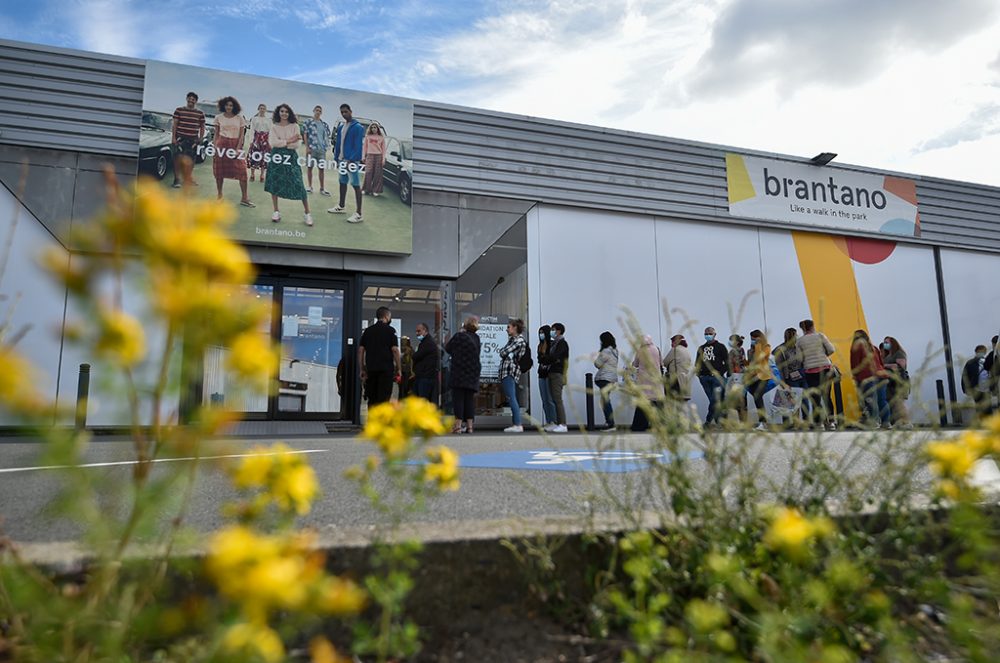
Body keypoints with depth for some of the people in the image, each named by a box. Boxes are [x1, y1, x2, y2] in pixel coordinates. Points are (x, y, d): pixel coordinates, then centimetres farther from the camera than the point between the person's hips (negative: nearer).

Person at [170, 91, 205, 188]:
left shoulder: (200, 113, 8)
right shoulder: (179, 110, 3)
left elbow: (202, 127, 14)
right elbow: (174, 124, 2)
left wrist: (200, 139, 5)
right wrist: (173, 137, -5)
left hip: (193, 140, 2)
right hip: (180, 138, -2)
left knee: (189, 160, 8)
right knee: (178, 158, -6)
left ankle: (187, 178, 22)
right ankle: (177, 179, -2)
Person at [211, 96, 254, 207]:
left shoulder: (239, 118, 2)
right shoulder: (219, 117, 6)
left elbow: (242, 135, 1)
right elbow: (216, 134, 10)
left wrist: (238, 148, -9)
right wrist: (214, 146, 0)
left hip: (235, 144, -1)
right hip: (222, 144, 1)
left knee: (242, 171, -9)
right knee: (219, 171, 5)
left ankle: (244, 198, -4)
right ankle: (219, 196, 19)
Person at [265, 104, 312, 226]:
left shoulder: (294, 126, 2)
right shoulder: (274, 126, 5)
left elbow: (297, 144, -6)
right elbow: (273, 142, -9)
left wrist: (282, 143, -11)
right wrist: (289, 141, -12)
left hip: (291, 157, -2)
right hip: (277, 157, 2)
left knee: (298, 185, -5)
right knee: (274, 183, 2)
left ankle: (307, 213, 1)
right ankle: (276, 212, 14)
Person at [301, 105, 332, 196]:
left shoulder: (324, 124, 14)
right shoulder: (308, 122, 2)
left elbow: (327, 136, 18)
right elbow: (305, 135, -2)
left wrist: (327, 146, 6)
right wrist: (307, 147, -11)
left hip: (322, 149, 3)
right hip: (311, 148, -3)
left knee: (322, 169, 3)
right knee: (309, 167, 4)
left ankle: (322, 188, 8)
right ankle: (309, 186, 12)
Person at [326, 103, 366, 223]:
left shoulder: (357, 127, -11)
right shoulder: (340, 126, 13)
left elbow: (358, 146, -17)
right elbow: (338, 143, 16)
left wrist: (351, 160, -22)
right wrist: (336, 158, 10)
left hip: (352, 160, -8)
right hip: (342, 159, 8)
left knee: (356, 185, -7)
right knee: (343, 182, 18)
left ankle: (358, 214, -9)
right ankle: (341, 206, 32)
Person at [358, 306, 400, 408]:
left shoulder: (367, 331, 12)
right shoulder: (390, 330, -2)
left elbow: (360, 350, 8)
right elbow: (395, 350, -9)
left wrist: (362, 369, 11)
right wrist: (398, 369, -2)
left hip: (371, 368, 4)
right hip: (386, 369, -4)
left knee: (372, 399, 11)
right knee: (383, 398, -4)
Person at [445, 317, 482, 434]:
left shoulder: (459, 336, -9)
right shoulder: (476, 338, 7)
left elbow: (447, 348, 1)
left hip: (459, 372, -5)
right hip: (474, 372, 5)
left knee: (458, 397, -2)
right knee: (470, 398, 7)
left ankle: (458, 426, -6)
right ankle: (469, 425, 5)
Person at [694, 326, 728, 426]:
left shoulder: (720, 347, 6)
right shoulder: (701, 348, 18)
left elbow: (727, 362, 2)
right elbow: (697, 362, 24)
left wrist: (720, 372, -9)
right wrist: (698, 372, 6)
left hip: (716, 377, -4)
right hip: (704, 377, 4)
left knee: (716, 399, -13)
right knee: (712, 400, 5)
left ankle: (708, 420, -7)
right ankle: (719, 420, 11)